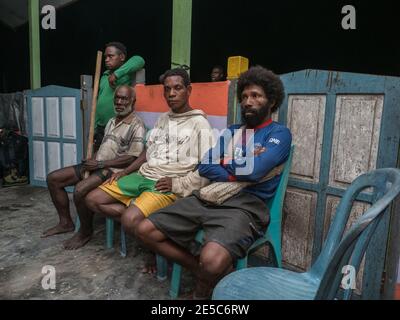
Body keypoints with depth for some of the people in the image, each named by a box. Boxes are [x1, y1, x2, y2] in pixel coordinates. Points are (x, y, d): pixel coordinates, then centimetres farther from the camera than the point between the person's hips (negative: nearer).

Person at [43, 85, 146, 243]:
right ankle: (66, 223, 14)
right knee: (53, 178, 3)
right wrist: (92, 161, 1)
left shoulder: (136, 125, -10)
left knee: (80, 189, -32)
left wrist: (100, 164, -17)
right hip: (97, 165, 9)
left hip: (114, 169, -9)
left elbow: (132, 158, -18)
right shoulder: (112, 121, 19)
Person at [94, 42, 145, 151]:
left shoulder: (126, 73, -4)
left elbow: (139, 60, -24)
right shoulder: (104, 76, 16)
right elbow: (98, 103, 17)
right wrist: (94, 129, 14)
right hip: (100, 130, 7)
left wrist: (116, 74, -27)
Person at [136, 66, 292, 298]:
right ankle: (208, 273, 6)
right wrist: (243, 166, -4)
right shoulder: (232, 131, 23)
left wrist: (224, 166, 4)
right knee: (145, 231, -4)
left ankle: (205, 287, 4)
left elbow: (255, 170, -14)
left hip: (244, 206, -6)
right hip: (205, 198, 7)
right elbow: (205, 167, 9)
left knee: (212, 260, -35)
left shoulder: (279, 133, 6)